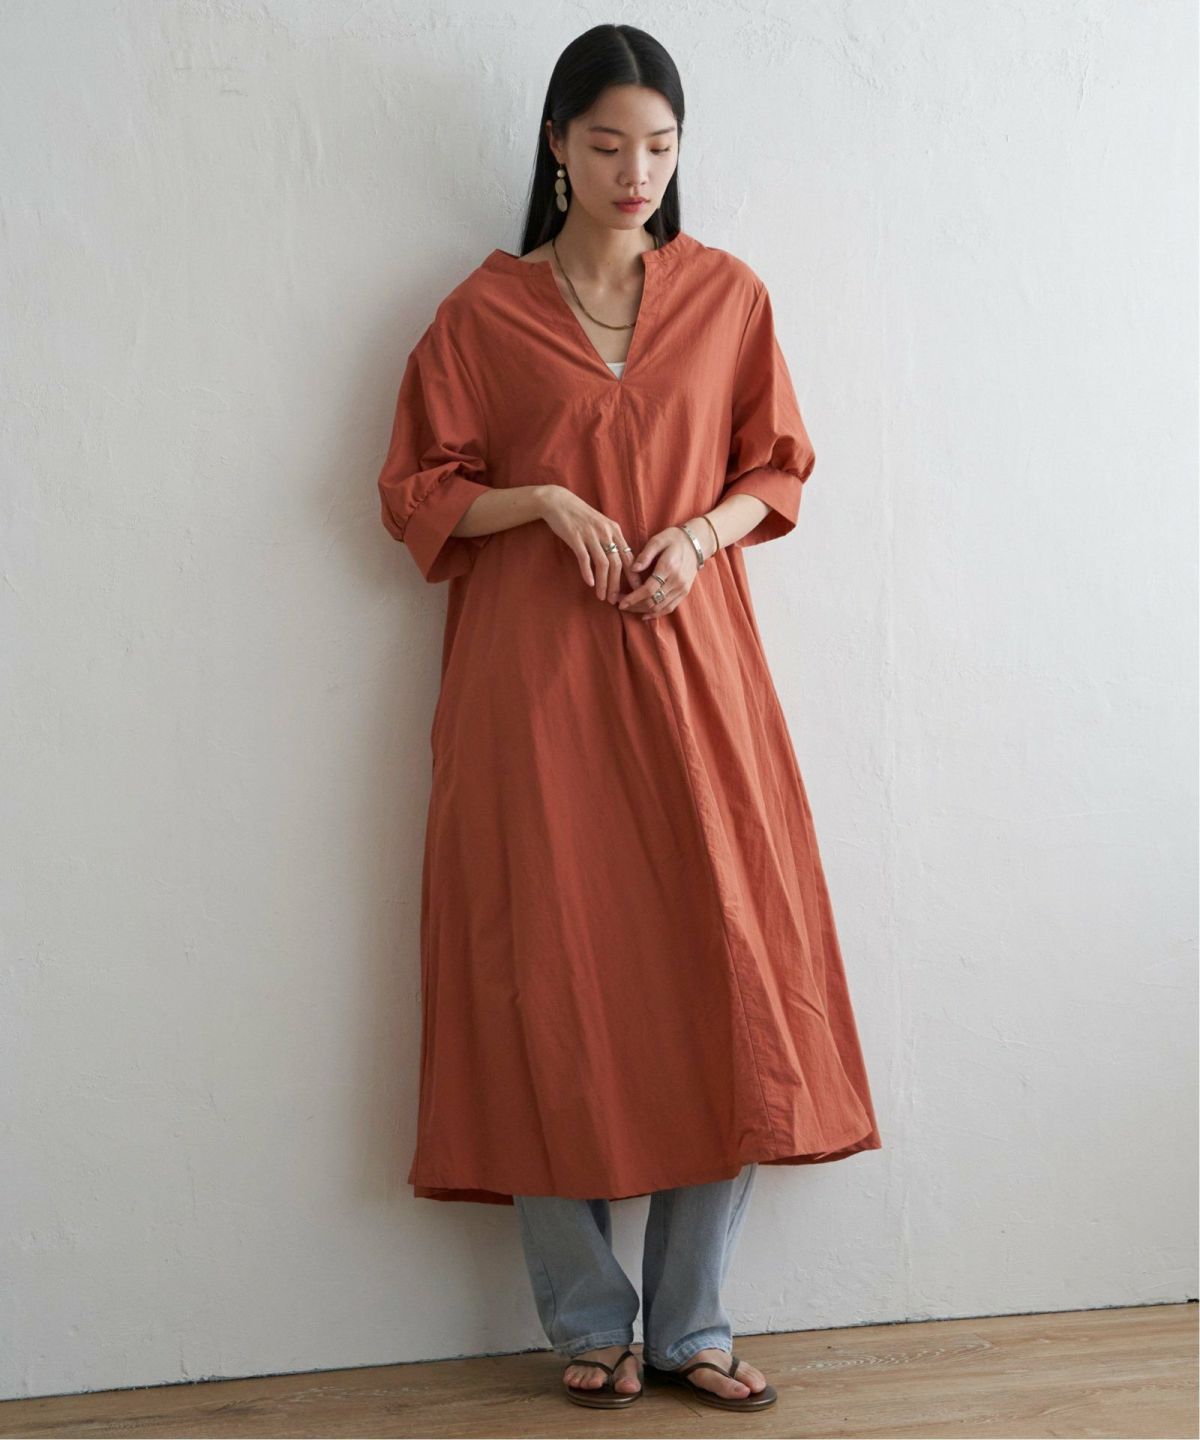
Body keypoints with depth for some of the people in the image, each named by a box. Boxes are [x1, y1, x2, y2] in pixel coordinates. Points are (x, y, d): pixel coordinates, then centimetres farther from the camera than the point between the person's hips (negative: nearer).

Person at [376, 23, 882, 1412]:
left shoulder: (729, 296, 8)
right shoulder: (482, 310, 4)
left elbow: (778, 466, 14)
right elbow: (417, 492, 6)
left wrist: (701, 532, -6)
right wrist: (543, 501, -11)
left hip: (690, 662, 2)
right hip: (531, 673, -1)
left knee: (727, 978, -3)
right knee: (548, 979, 0)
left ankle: (691, 1323, 12)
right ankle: (588, 1321, 16)